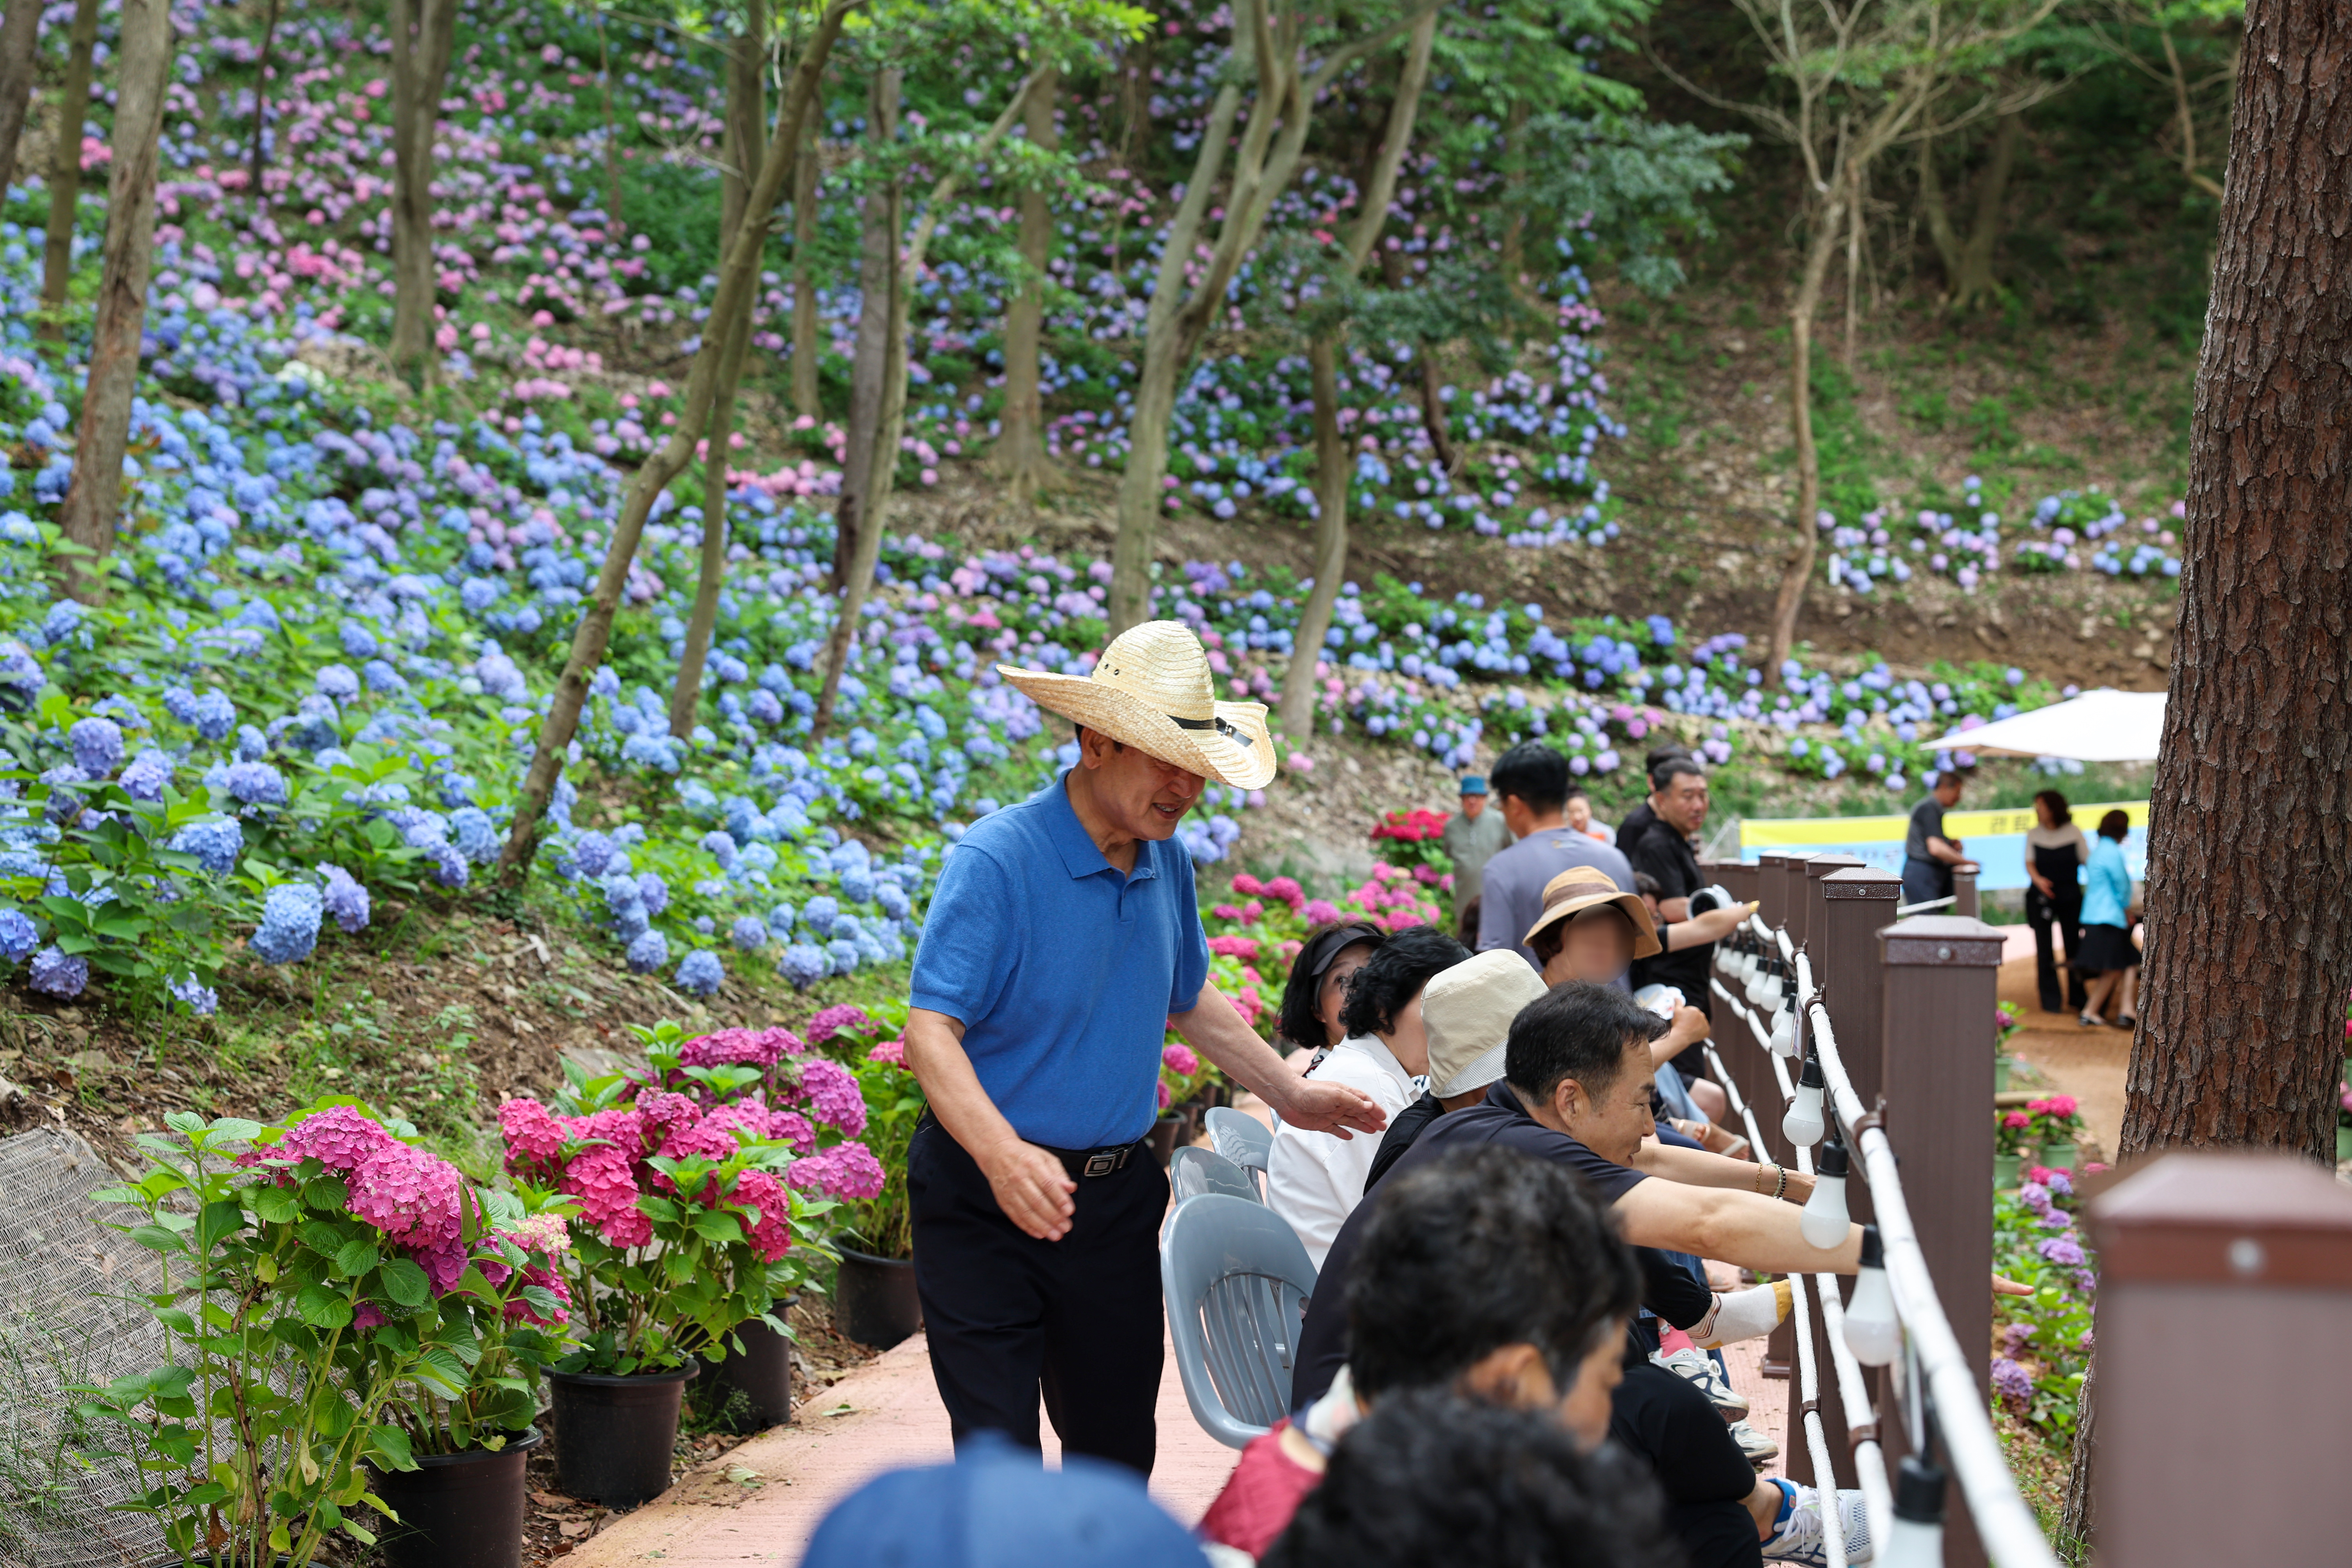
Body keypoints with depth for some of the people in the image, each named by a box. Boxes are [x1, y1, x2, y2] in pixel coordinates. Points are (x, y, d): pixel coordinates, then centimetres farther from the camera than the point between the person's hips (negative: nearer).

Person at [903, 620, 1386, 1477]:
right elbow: (930, 1028, -26)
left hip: (1116, 1197, 7)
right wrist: (1003, 1155, -41)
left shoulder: (1167, 862, 5)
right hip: (988, 1202, -6)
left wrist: (1290, 1093, 23)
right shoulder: (996, 859, -18)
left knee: (1118, 1448, 13)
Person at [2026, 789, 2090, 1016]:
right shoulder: (2033, 834, 4)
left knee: (2074, 945, 3)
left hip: (2070, 895, -1)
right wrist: (2038, 880, -21)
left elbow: (2088, 861, -1)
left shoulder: (2073, 832, -2)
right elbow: (2030, 863, 0)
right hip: (2042, 896, 1)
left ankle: (2077, 998, 17)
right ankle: (2051, 999, 7)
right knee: (2044, 948, -1)